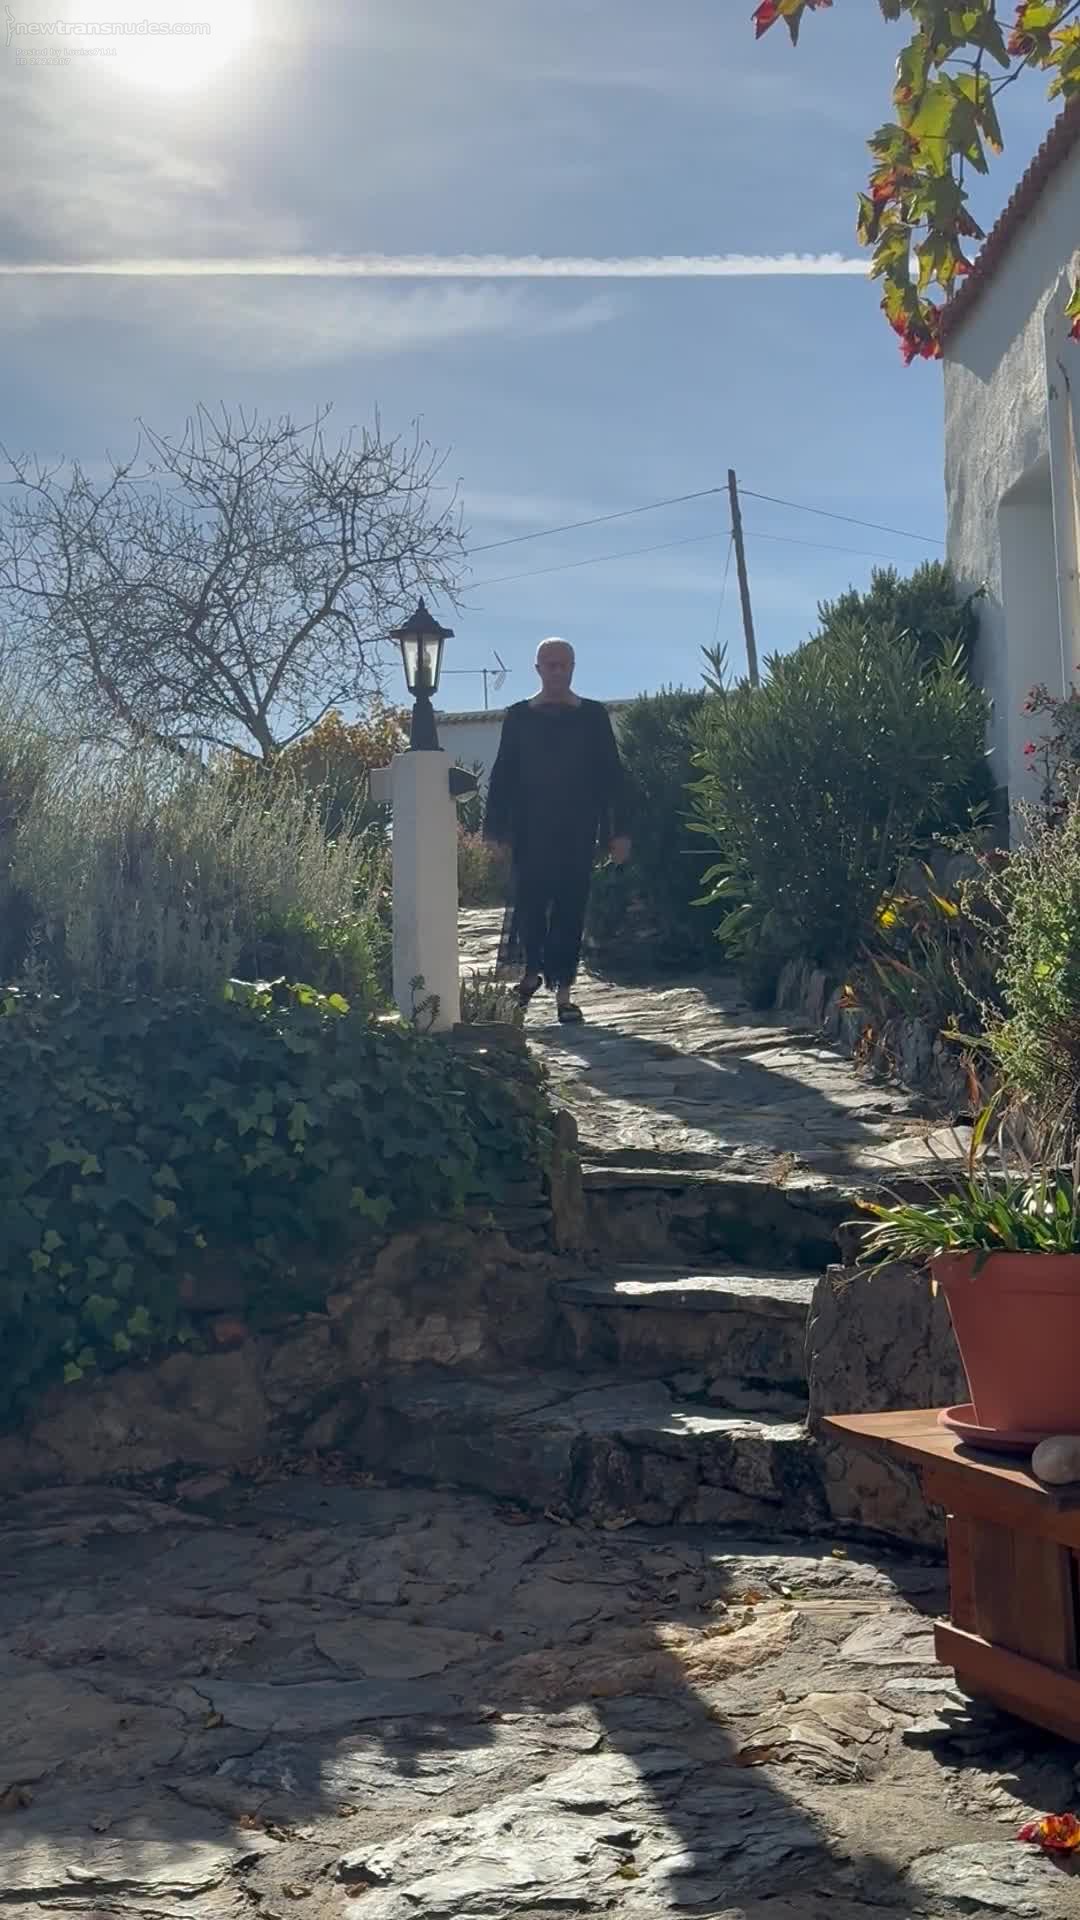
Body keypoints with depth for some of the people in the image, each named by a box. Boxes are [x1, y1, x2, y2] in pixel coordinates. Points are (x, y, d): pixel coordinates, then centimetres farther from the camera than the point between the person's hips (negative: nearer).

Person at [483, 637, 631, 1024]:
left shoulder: (593, 715, 7)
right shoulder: (519, 716, 7)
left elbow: (611, 775, 5)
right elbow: (502, 775, 7)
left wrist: (618, 831, -1)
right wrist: (496, 828, -1)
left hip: (577, 834, 0)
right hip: (530, 832, 0)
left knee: (570, 910, -1)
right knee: (527, 905, 0)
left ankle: (563, 991, 5)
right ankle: (532, 971, 25)